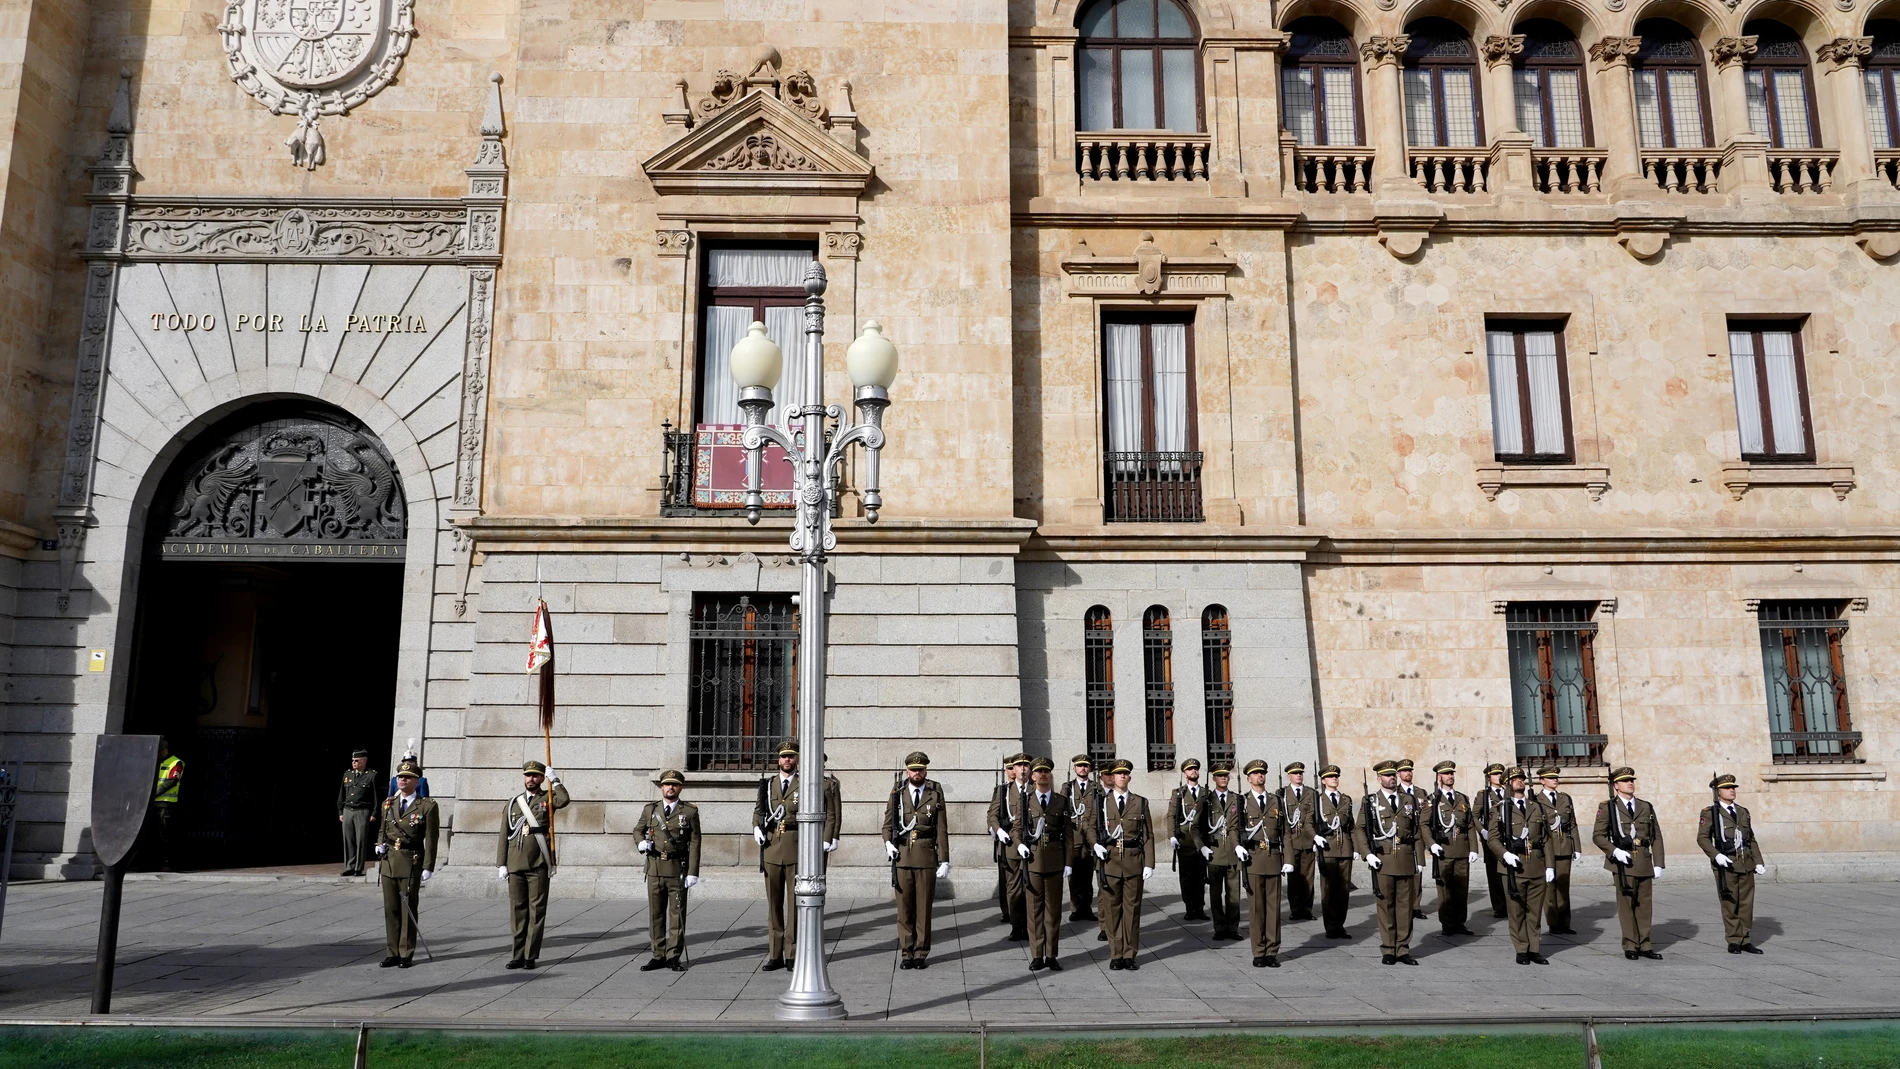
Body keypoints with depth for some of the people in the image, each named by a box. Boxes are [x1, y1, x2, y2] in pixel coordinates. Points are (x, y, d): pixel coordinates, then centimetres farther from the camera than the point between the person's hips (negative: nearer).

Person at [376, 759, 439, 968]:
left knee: (408, 910, 3)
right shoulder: (388, 804, 10)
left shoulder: (427, 806, -6)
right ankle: (393, 953, 17)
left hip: (411, 864, -5)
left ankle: (406, 954, 12)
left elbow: (431, 839, -6)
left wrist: (428, 867, -10)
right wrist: (380, 845, 1)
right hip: (388, 862, 5)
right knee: (390, 910, 9)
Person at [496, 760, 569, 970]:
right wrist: (501, 864, 4)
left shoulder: (547, 798, 5)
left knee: (536, 911, -1)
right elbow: (503, 836, 11)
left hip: (539, 865, -3)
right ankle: (519, 955, 14)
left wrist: (554, 779, -12)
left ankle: (531, 957, 5)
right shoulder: (512, 803, 13)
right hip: (515, 865, 3)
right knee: (517, 911, 6)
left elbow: (563, 800, -20)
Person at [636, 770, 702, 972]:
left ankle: (673, 956, 9)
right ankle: (658, 955, 14)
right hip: (655, 869, 2)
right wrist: (641, 842, -2)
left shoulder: (690, 811, 0)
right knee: (655, 913, 6)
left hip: (678, 869, -2)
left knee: (677, 914, 2)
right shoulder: (650, 809, 8)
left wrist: (693, 872, -9)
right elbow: (637, 830, 23)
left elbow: (694, 843, -2)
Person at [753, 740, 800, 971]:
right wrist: (757, 828, -4)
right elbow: (758, 809, 16)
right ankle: (775, 954, 13)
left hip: (796, 850, -3)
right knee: (773, 902, 6)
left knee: (795, 902, -1)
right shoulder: (768, 784, 12)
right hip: (771, 849, 3)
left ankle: (792, 954, 6)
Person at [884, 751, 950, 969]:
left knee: (924, 908, 2)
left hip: (926, 858, -1)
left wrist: (944, 860, -2)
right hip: (902, 857, 1)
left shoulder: (935, 795, 5)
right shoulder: (897, 794, 8)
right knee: (904, 908, 3)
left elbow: (942, 830, 3)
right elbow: (888, 824, 12)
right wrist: (888, 842, -9)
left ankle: (921, 953, 11)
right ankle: (907, 953, 12)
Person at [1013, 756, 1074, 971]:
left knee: (1053, 908, 5)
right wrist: (1019, 845, -9)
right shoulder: (1025, 801, 6)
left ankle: (1051, 955, 12)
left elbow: (1068, 834, 5)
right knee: (1034, 908, 3)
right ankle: (1037, 955, 10)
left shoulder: (1062, 801, 6)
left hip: (1055, 861, 0)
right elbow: (1015, 829, 11)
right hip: (1032, 860, 0)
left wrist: (1068, 862, 0)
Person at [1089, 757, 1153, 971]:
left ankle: (1129, 955, 13)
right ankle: (1116, 955, 13)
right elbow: (1089, 827, 13)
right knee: (1112, 909, 4)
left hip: (1134, 862, 0)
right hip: (1109, 860, 0)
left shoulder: (1141, 803, 7)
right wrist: (1095, 844, -7)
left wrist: (1149, 864, -3)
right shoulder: (1101, 802, 6)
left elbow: (1148, 836, 4)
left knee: (1132, 908, 4)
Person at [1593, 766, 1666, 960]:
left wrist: (1658, 864, 5)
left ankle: (1645, 946, 14)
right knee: (1626, 905, -1)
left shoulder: (1646, 807, 13)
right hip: (1623, 862, -3)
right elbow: (1598, 836, 1)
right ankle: (1630, 946, 6)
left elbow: (1657, 837, 12)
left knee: (1644, 905, 6)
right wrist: (1614, 851, -14)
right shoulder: (1607, 807, 2)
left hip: (1645, 863, 4)